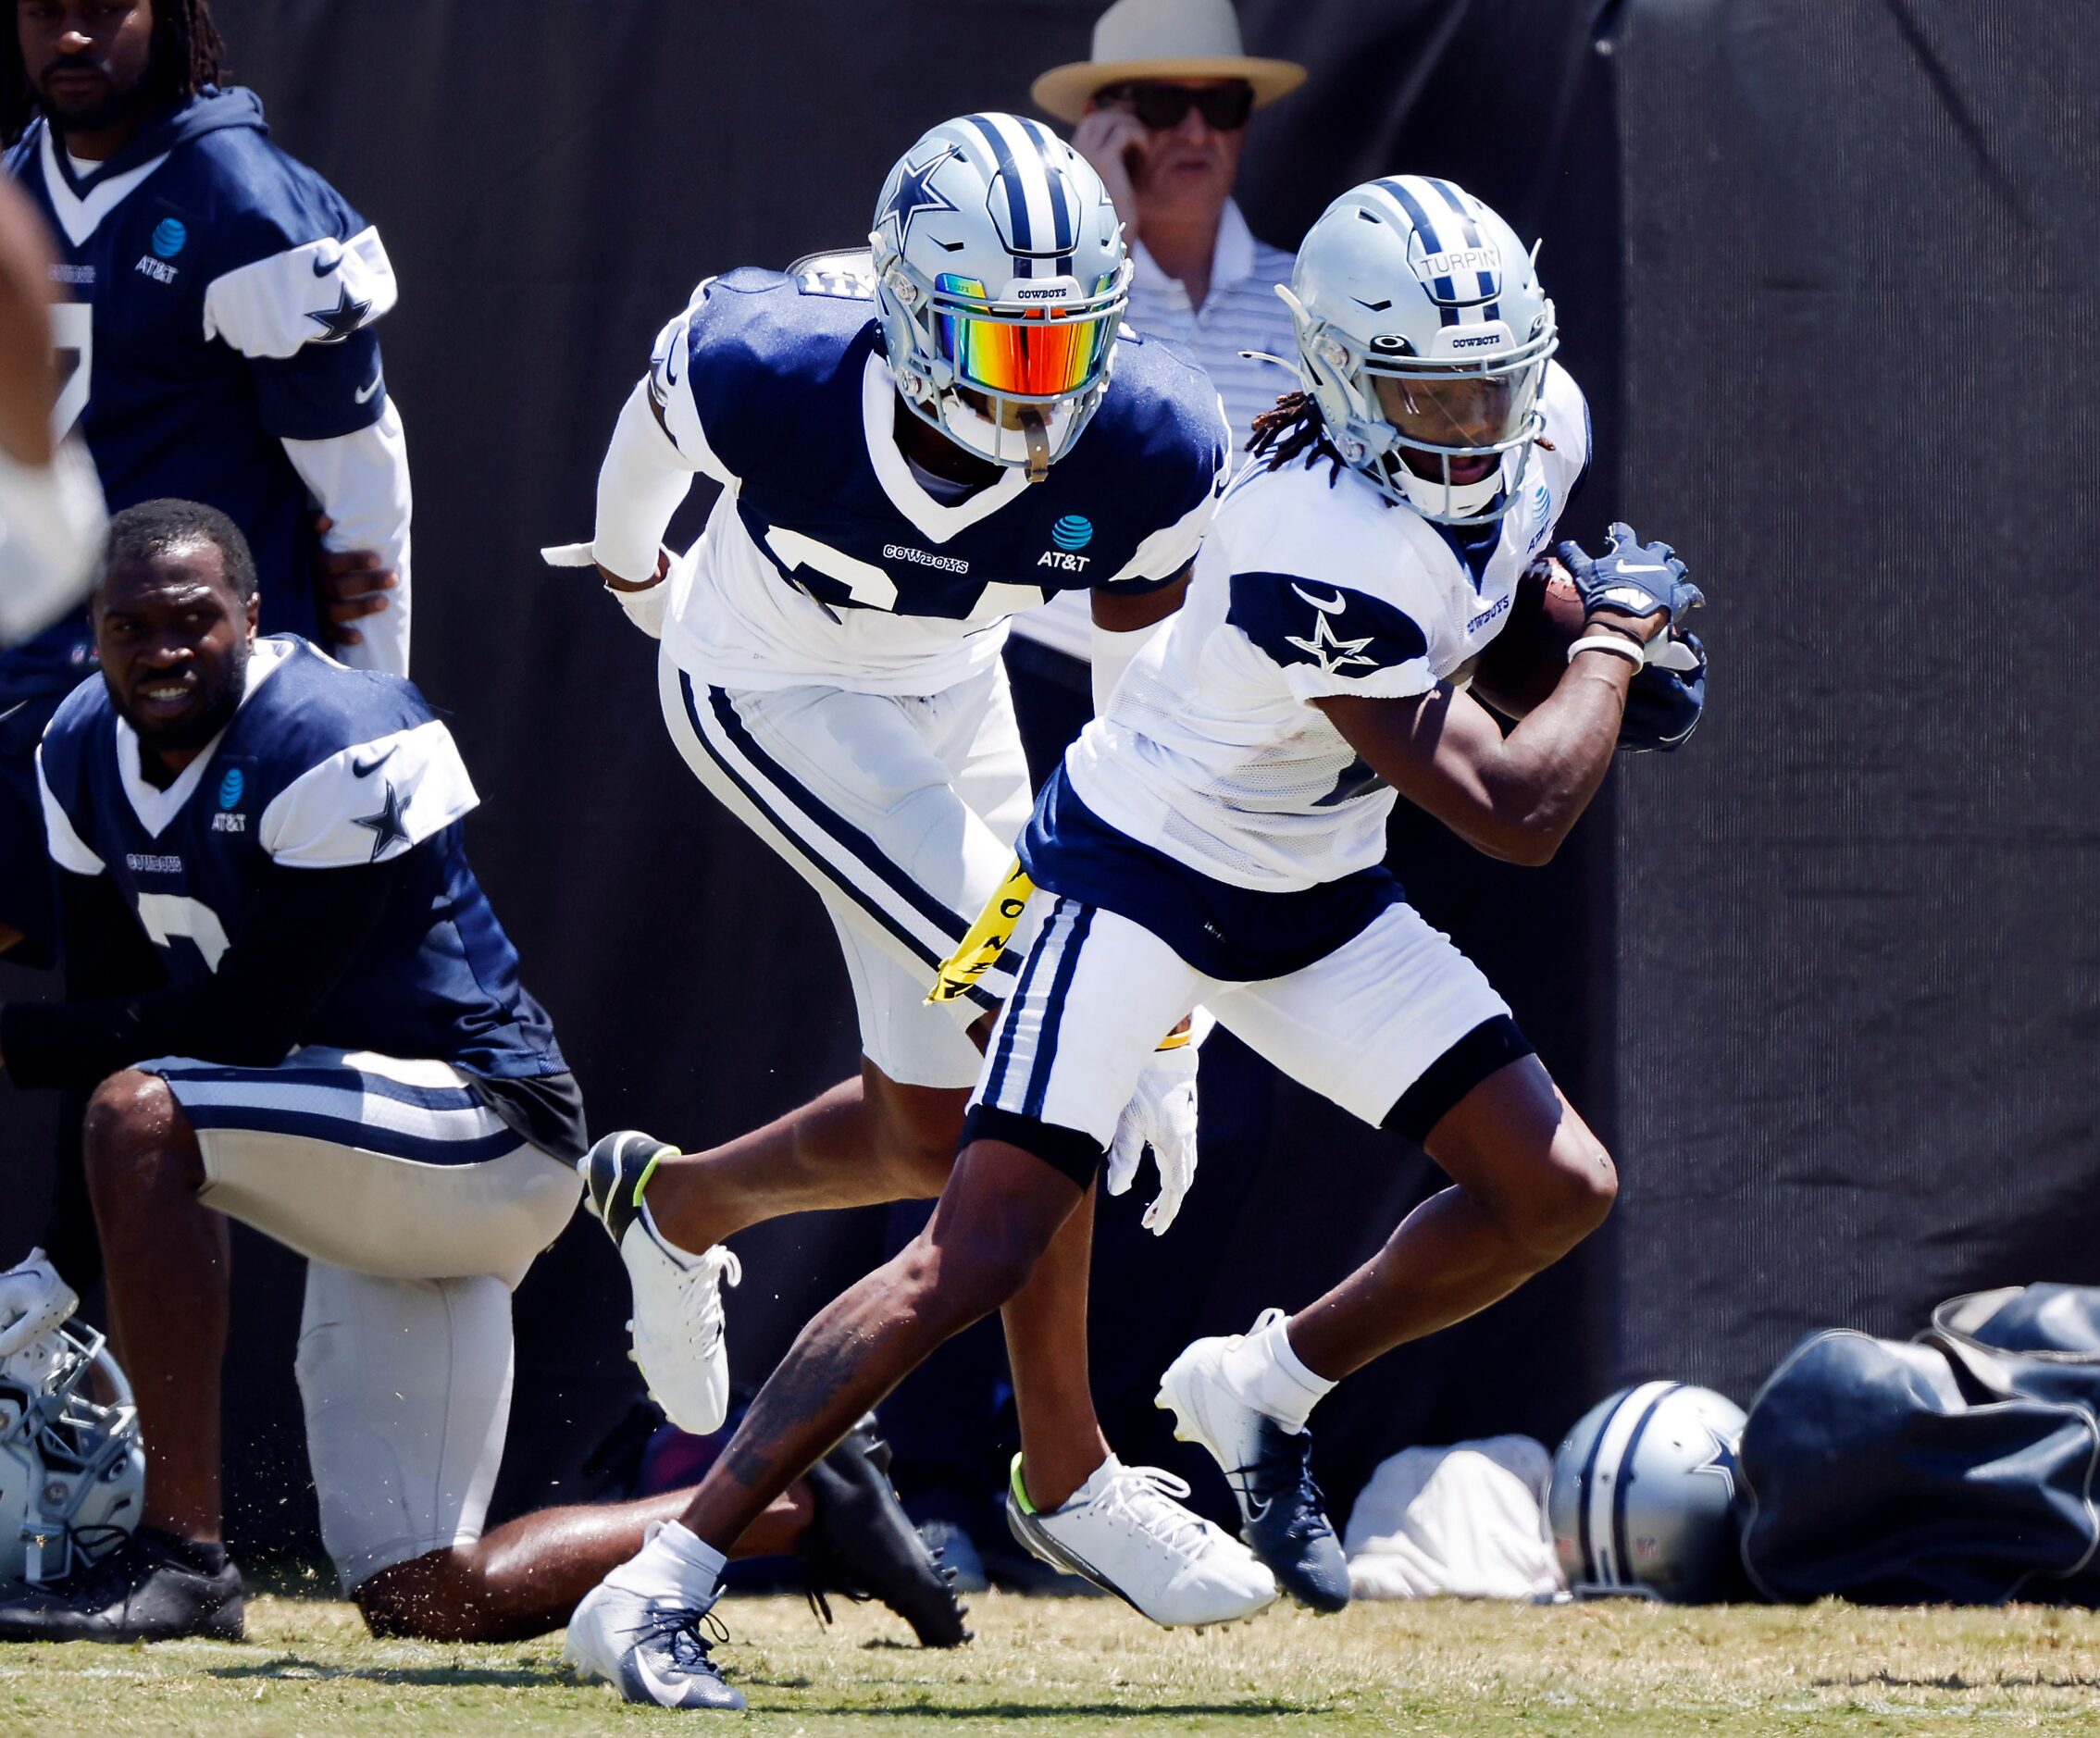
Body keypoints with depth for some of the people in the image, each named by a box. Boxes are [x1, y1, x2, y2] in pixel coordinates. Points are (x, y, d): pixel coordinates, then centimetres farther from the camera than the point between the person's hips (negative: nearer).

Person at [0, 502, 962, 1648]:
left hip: (478, 1125, -9)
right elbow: (121, 1022, 7)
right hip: (373, 1200, 9)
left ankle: (178, 1555, -27)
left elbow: (249, 1024, -24)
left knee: (144, 1119, -30)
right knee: (430, 1608, 5)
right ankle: (792, 1502, 21)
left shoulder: (337, 747, -21)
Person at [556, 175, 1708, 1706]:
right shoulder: (1321, 554, -34)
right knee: (978, 1258, -18)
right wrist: (1618, 640, -12)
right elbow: (1517, 817, -26)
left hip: (1316, 900, 8)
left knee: (1558, 1192, -1)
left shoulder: (1544, 427, -8)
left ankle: (1263, 1392, 19)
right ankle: (663, 1588, -16)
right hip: (1139, 874, -8)